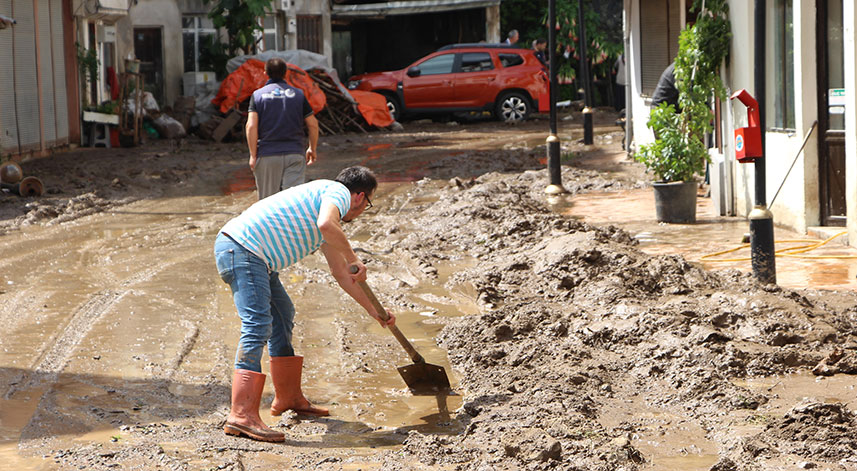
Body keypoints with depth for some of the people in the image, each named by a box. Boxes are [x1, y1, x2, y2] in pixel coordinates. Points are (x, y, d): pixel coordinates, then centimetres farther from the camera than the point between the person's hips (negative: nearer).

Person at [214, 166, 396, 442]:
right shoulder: (339, 192, -2)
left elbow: (340, 273, 34)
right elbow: (326, 224, -25)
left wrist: (373, 309, 37)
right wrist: (354, 260, -13)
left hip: (254, 257, 11)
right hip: (241, 246, -11)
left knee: (282, 315, 23)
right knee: (257, 325, -18)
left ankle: (288, 397, 34)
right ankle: (242, 415, -25)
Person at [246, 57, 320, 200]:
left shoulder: (258, 95, 3)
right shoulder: (298, 94, 7)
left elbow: (251, 126, -8)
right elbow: (313, 124, 7)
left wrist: (253, 155, -5)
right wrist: (312, 149, 20)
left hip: (267, 155, 0)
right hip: (295, 154, 1)